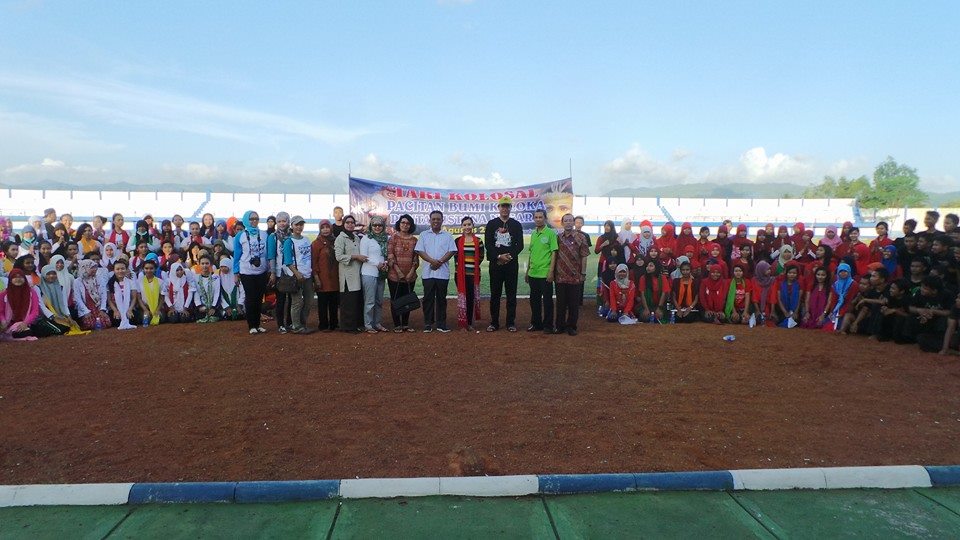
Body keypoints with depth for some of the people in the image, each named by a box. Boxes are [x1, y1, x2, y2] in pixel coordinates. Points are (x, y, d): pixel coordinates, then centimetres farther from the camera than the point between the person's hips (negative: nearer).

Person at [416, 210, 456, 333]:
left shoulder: (447, 236, 10)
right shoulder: (424, 235, 9)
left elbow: (451, 251, 1)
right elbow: (420, 251, 0)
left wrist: (440, 261, -13)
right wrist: (432, 261, -15)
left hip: (443, 272, 0)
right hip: (428, 272, 0)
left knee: (441, 298, 5)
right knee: (428, 298, 1)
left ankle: (441, 324, 11)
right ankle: (428, 324, 8)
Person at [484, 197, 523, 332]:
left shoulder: (516, 225, 8)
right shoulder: (491, 224, 7)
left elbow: (520, 245, 2)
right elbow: (488, 244, -1)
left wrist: (509, 255, -13)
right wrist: (499, 256, -13)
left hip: (512, 264, 0)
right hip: (495, 263, 0)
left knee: (511, 294, 3)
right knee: (495, 294, 4)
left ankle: (511, 322, 9)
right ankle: (494, 322, 10)